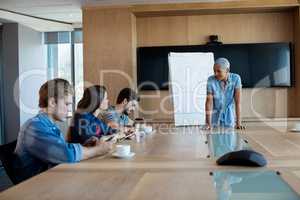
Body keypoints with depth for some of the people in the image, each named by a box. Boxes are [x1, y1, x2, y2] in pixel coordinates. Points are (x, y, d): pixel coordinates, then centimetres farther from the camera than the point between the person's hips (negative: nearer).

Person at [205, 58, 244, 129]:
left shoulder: (236, 78, -18)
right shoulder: (211, 80, -19)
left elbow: (237, 102, -19)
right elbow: (209, 102, -21)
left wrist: (238, 123, -25)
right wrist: (208, 124, -27)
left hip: (229, 117, 1)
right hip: (215, 116, 0)